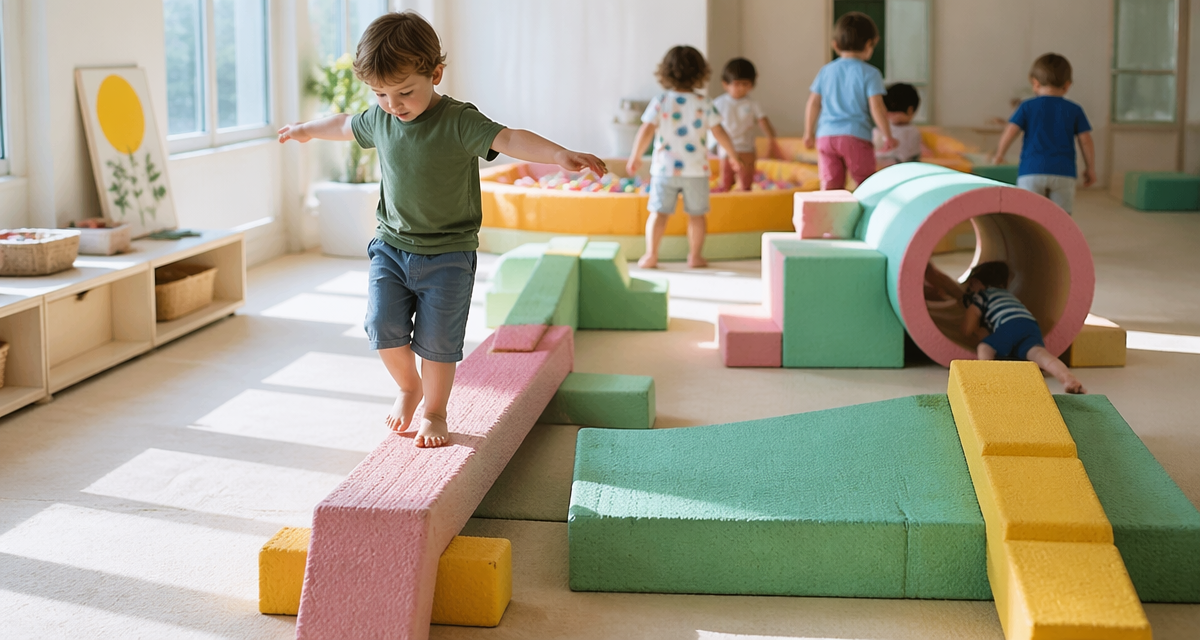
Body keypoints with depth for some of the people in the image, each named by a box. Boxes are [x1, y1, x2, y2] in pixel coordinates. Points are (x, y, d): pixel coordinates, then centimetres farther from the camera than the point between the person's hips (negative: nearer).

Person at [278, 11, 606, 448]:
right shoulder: (380, 120, 1)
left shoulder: (459, 122, -17)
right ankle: (408, 387, 24)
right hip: (391, 247, 4)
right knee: (383, 327, -5)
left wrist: (560, 155, -49)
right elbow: (346, 125, 23)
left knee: (437, 341, 1)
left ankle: (435, 412, 24)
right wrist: (306, 130, 42)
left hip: (448, 255, -4)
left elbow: (509, 139, -32)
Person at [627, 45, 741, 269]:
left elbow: (646, 132, -9)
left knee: (658, 211, 3)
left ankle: (651, 254, -3)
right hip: (696, 169, 0)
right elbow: (719, 133, 1)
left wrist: (635, 157, 3)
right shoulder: (704, 104, -3)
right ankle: (695, 256, 14)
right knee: (696, 213, 11)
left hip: (664, 168, 0)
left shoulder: (660, 102, -6)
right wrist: (733, 155, 14)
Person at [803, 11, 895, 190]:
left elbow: (813, 104, 12)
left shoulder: (825, 71, 10)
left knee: (830, 186, 2)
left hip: (826, 136, 4)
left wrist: (809, 133, 22)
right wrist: (887, 136, 2)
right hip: (856, 136, -3)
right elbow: (876, 108, -7)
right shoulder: (870, 73, -3)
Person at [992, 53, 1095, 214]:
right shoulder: (1074, 110, 8)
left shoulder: (1028, 107, 4)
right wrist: (1090, 168, 16)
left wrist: (999, 155, 13)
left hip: (1031, 172, -1)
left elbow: (1010, 132, -4)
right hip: (1064, 173, 1)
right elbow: (1086, 141, 5)